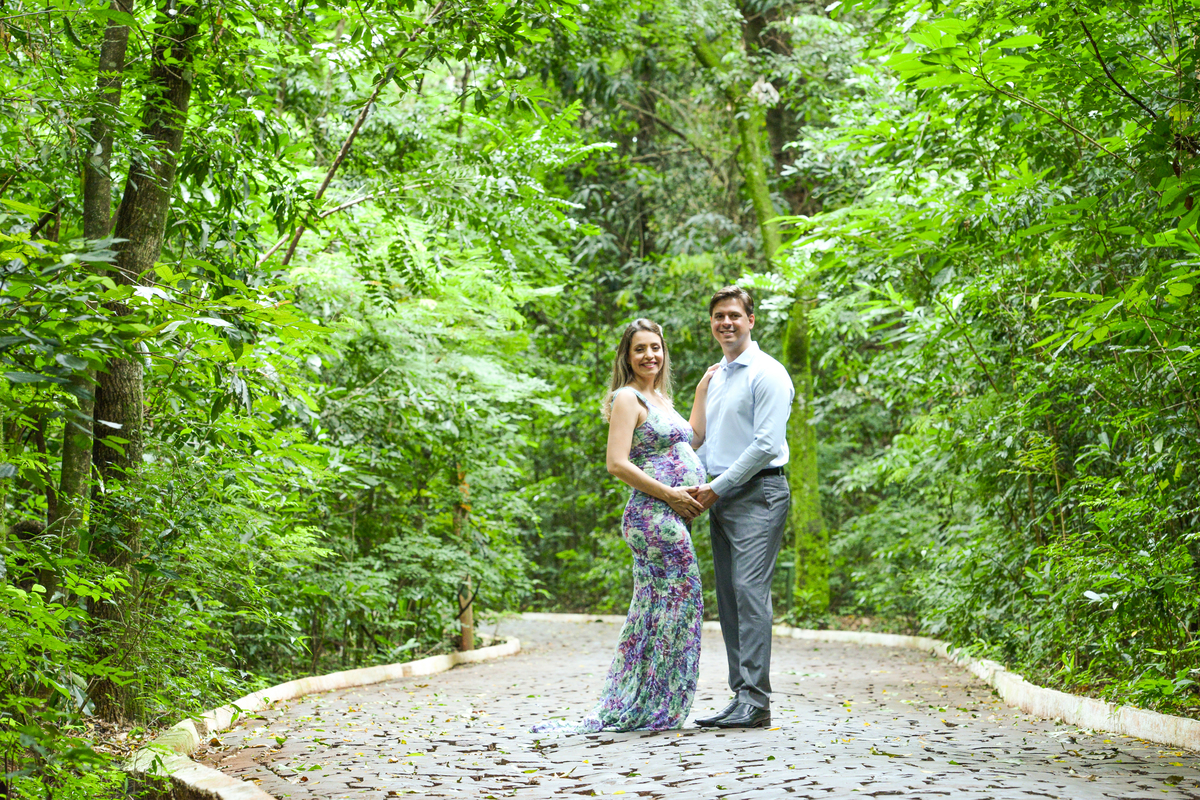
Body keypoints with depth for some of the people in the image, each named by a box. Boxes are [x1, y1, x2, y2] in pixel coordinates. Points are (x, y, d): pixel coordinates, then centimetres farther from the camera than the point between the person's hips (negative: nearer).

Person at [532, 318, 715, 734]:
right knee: (678, 603, -8)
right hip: (654, 514, -9)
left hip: (670, 517, 9)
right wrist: (670, 494, -16)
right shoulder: (627, 398, -8)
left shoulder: (659, 398, 20)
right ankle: (655, 710, 1)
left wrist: (702, 391, 21)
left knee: (653, 612, 10)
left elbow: (693, 438, 26)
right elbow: (617, 463, -16)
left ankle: (623, 711, 16)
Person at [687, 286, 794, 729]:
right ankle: (741, 697, 7)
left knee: (750, 592, -15)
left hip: (757, 493, -8)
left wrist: (719, 486, -11)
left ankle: (755, 701, -16)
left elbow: (767, 444, -13)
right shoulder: (715, 377, 21)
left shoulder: (767, 374, -5)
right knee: (728, 597, 5)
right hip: (720, 497, 8)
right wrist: (698, 484, 8)